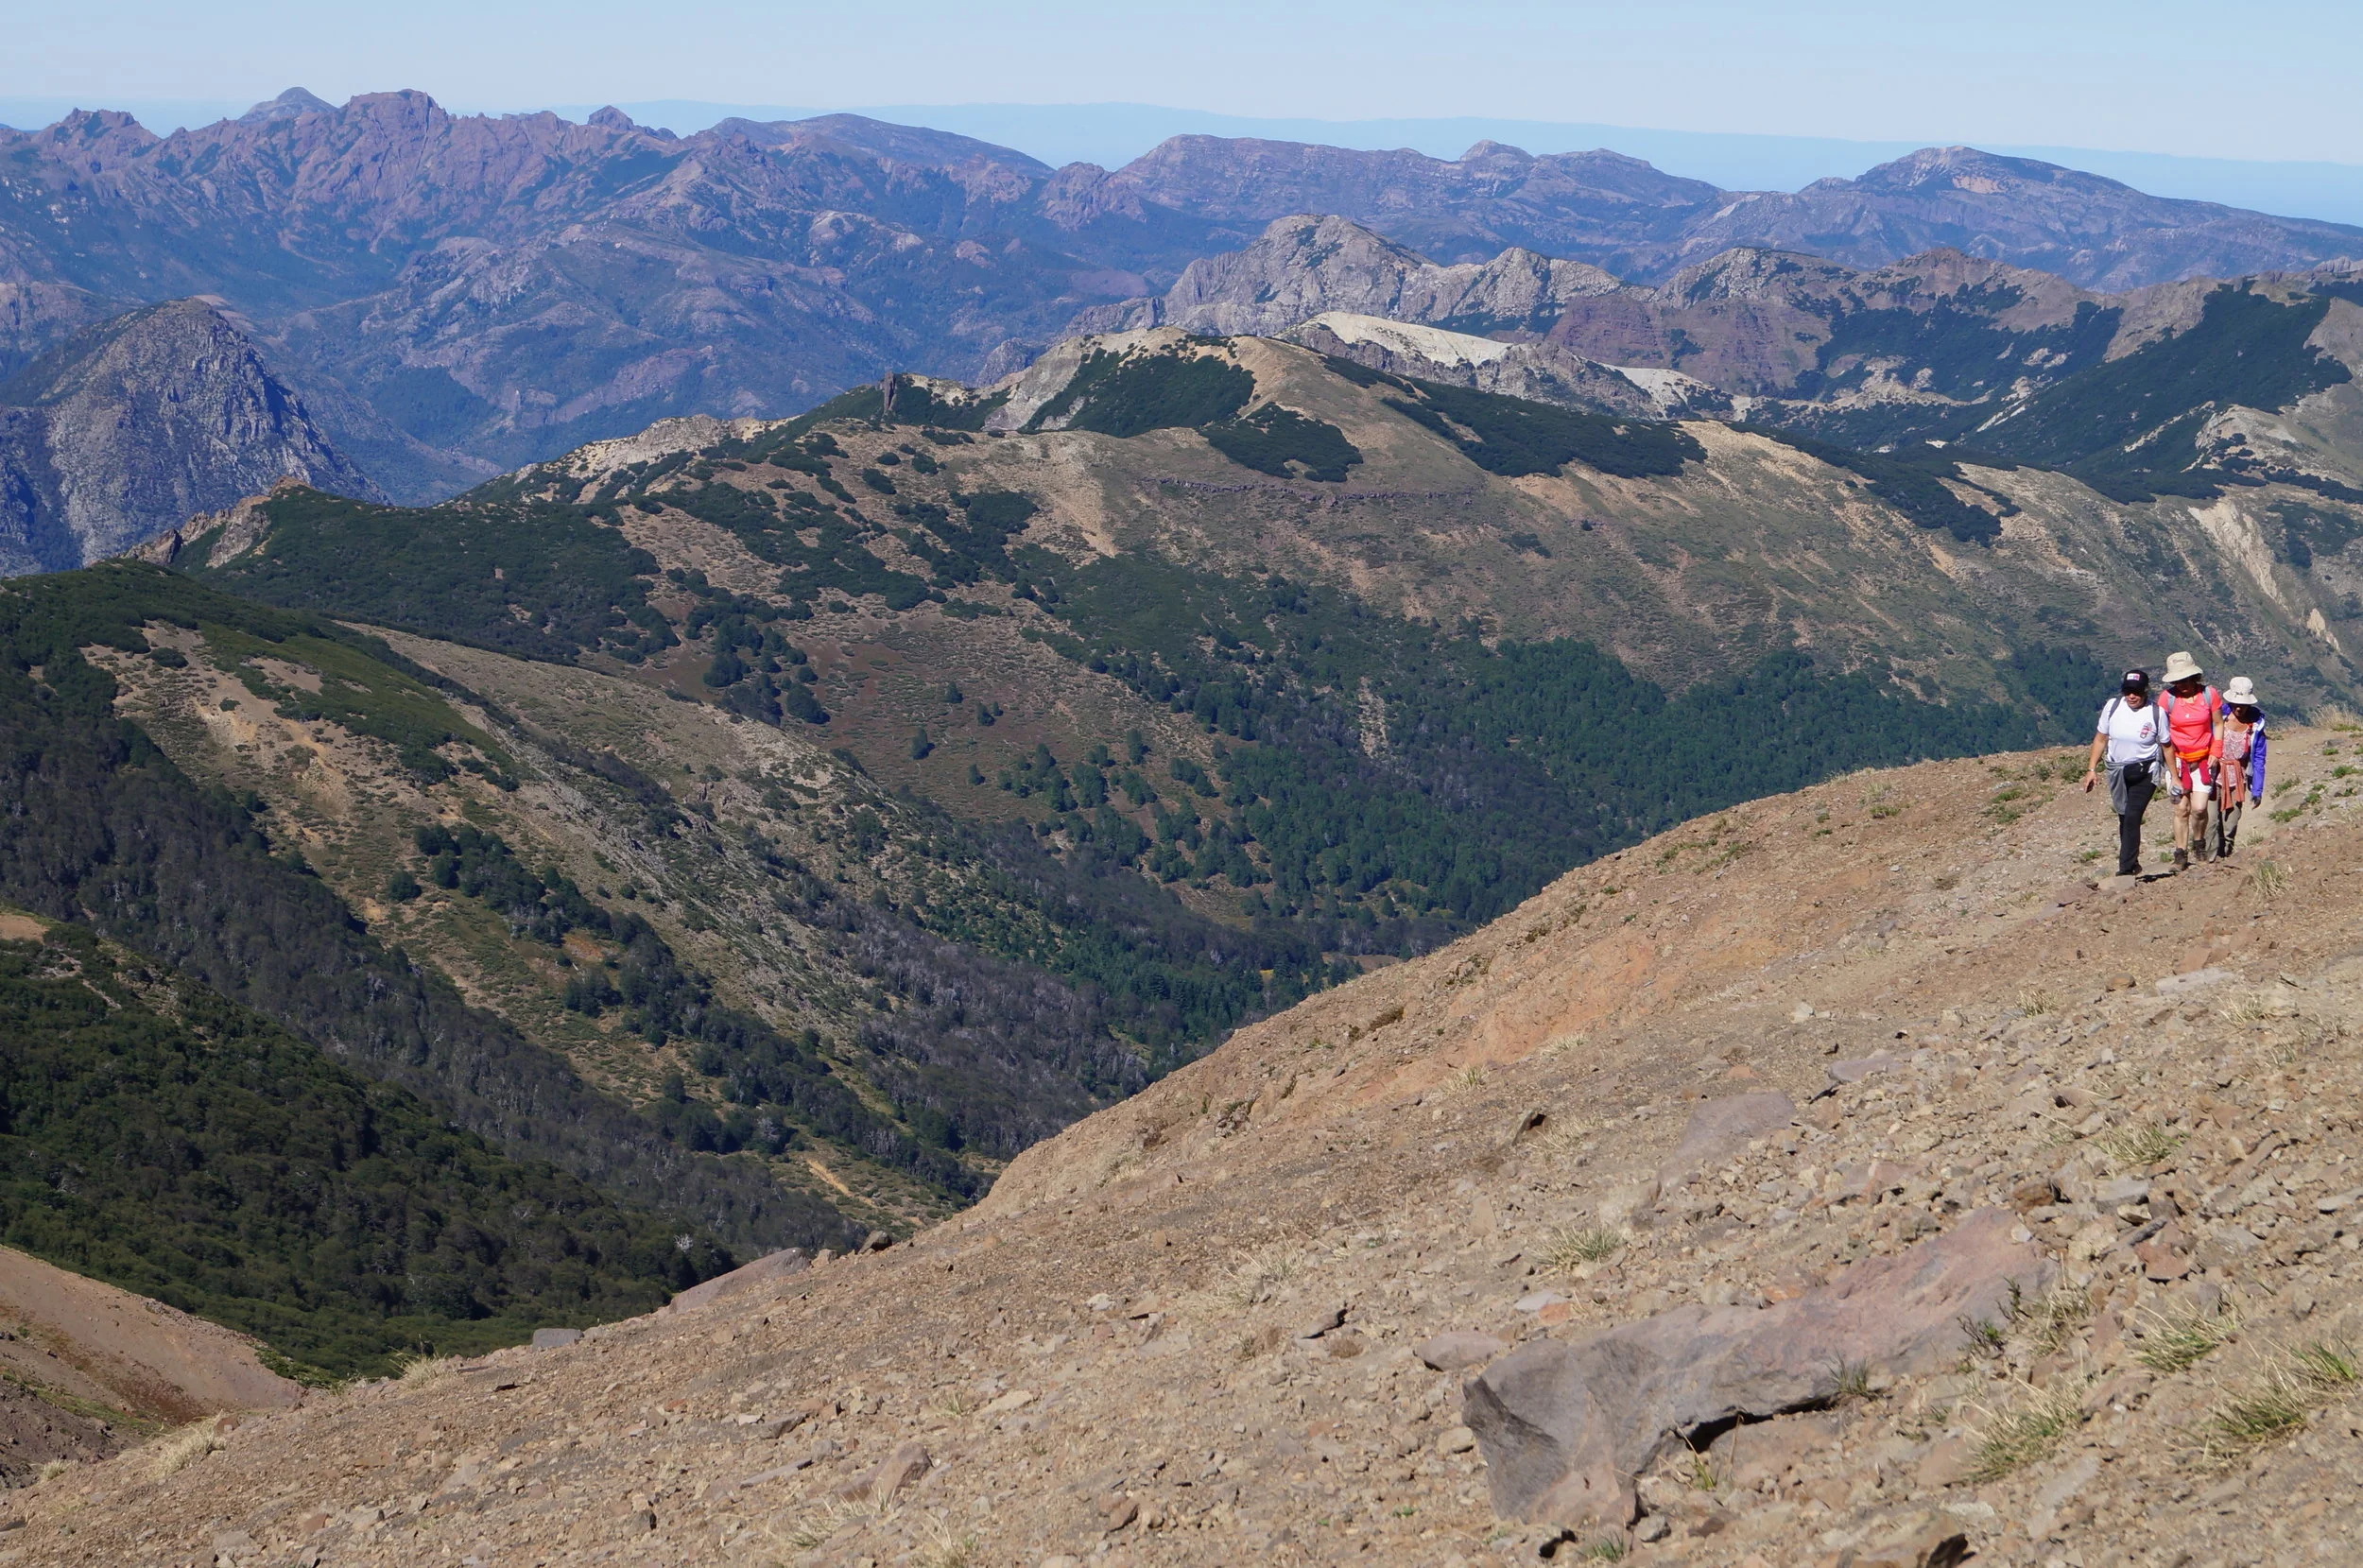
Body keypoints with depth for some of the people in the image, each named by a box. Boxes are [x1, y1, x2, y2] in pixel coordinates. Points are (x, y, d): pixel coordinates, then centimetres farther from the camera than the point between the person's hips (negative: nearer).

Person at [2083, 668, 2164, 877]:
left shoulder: (2155, 713, -13)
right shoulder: (2112, 706, -6)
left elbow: (2166, 746, -1)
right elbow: (2101, 738, 6)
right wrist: (2092, 769, 3)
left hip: (2144, 773, -4)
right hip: (2117, 772, 4)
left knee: (2132, 817, -17)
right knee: (2124, 818, 11)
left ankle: (2126, 868, -15)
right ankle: (2132, 864, 25)